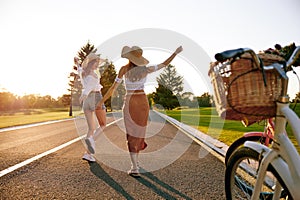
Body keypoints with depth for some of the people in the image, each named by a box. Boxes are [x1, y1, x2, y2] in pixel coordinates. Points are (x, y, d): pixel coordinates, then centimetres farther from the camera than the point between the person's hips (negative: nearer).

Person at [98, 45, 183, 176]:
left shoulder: (124, 69, -10)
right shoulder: (146, 69, -4)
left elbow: (113, 88, -9)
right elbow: (164, 64, 5)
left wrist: (101, 102, -1)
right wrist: (176, 52, 15)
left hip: (130, 103, -3)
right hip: (142, 102, 3)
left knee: (132, 135, 1)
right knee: (140, 131, 17)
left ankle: (135, 168, -5)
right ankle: (135, 161, 32)